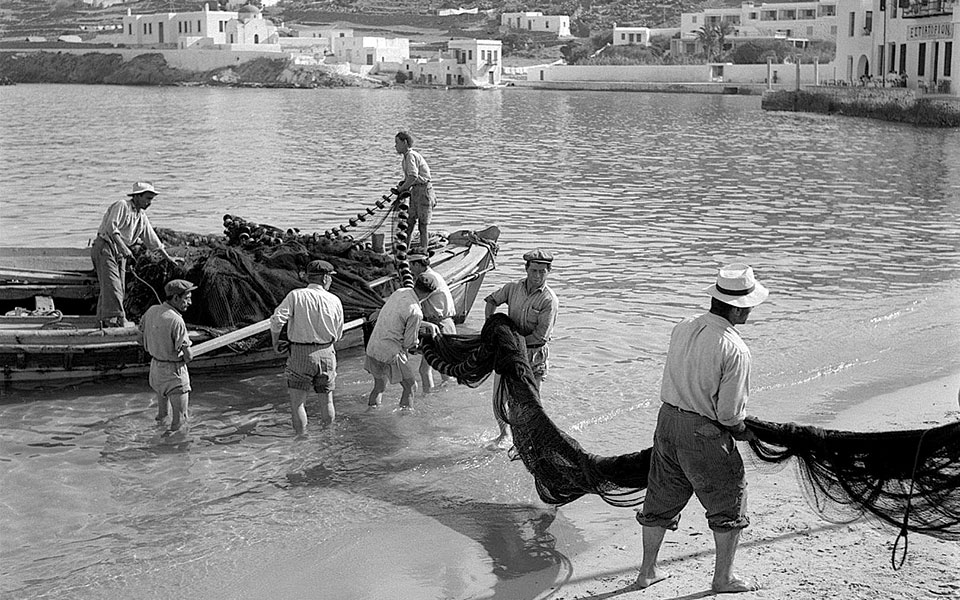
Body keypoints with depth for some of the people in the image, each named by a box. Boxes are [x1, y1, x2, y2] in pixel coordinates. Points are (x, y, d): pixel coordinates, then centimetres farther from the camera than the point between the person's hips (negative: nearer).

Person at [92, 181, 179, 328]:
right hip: (105, 247, -9)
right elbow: (111, 227, -22)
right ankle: (115, 319, -25)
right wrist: (123, 247, -30)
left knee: (119, 288, 4)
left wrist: (167, 257, 28)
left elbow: (152, 239, 25)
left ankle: (104, 320, 9)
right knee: (112, 285, -17)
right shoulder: (121, 206, -10)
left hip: (120, 253, 9)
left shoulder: (142, 217, 16)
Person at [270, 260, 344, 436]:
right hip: (326, 354, 3)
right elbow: (337, 335, 7)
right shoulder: (335, 301, 0)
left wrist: (275, 342, 0)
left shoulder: (295, 296, -6)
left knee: (297, 404, 6)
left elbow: (277, 320, -16)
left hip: (300, 355, -2)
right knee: (326, 401, 19)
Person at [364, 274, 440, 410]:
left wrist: (428, 325, 17)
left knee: (379, 385, 27)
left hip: (372, 348, 8)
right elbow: (410, 343, -10)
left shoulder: (399, 292, 2)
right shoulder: (415, 312, -20)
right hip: (390, 353, -8)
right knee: (410, 386, 6)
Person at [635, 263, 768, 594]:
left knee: (662, 498, 20)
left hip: (668, 419, 7)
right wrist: (742, 431, 4)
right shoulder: (735, 350, -21)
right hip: (704, 432, -6)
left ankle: (647, 571, 31)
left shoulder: (681, 329, -1)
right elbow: (729, 412, -19)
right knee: (729, 503, 14)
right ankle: (723, 578, 23)